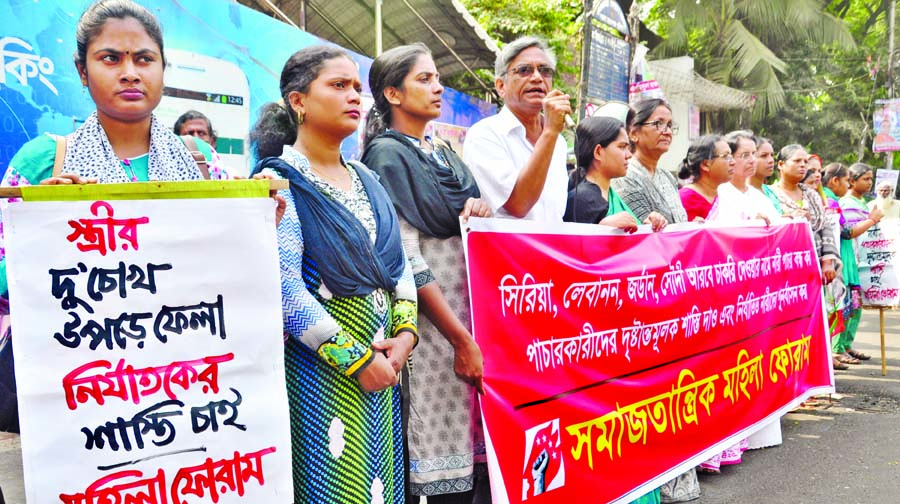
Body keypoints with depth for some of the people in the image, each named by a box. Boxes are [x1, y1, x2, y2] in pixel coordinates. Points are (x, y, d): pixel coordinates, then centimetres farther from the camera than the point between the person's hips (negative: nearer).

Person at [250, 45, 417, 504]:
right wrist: (355, 358, -16)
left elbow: (398, 262, 14)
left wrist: (405, 333, -2)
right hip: (319, 364, -6)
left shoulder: (366, 180, 12)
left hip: (383, 361, 6)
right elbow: (283, 284, -18)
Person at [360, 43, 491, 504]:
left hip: (472, 306, 7)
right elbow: (407, 260, -15)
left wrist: (481, 207, -2)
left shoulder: (443, 153, 16)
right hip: (431, 319, -7)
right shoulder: (388, 154, -7)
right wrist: (462, 340, -17)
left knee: (474, 446, 9)